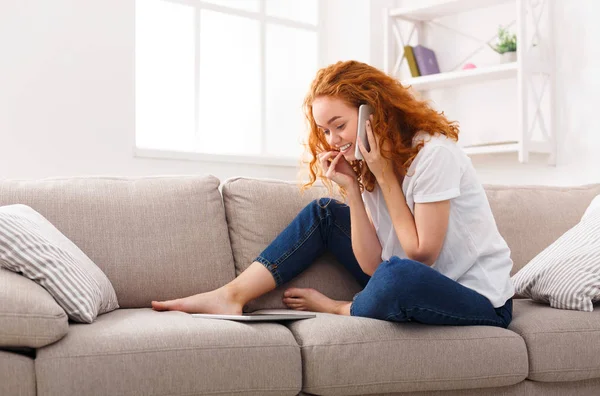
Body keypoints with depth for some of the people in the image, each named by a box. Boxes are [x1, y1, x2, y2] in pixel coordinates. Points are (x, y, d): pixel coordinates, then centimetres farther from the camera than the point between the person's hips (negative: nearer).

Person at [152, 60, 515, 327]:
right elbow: (372, 265, -7)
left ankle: (337, 310, -5)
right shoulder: (367, 164, 2)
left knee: (399, 274, -38)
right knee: (325, 212, 4)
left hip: (481, 302, -7)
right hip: (413, 289, 7)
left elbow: (421, 254, -19)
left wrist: (384, 175, -19)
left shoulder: (434, 153, -21)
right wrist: (352, 188, -16)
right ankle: (233, 296, -6)